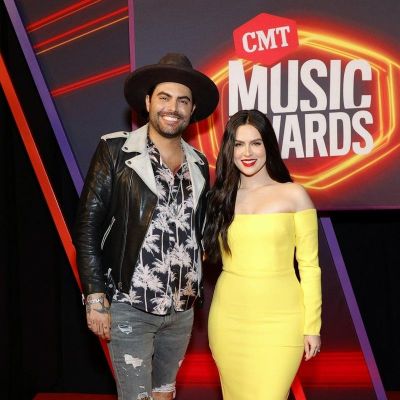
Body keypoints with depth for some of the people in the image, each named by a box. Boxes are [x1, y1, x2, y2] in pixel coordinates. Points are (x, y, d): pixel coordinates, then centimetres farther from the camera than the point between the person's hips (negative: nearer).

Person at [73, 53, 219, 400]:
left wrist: (199, 292, 13)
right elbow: (87, 227, -8)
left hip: (183, 307, 5)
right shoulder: (115, 150, -6)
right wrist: (95, 297, -12)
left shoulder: (199, 163, 7)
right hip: (130, 306, -5)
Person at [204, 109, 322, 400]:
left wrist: (312, 325, -3)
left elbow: (309, 264, -1)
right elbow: (209, 252, 11)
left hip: (279, 320, -3)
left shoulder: (293, 195, -1)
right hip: (229, 317, 3)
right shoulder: (221, 197, 8)